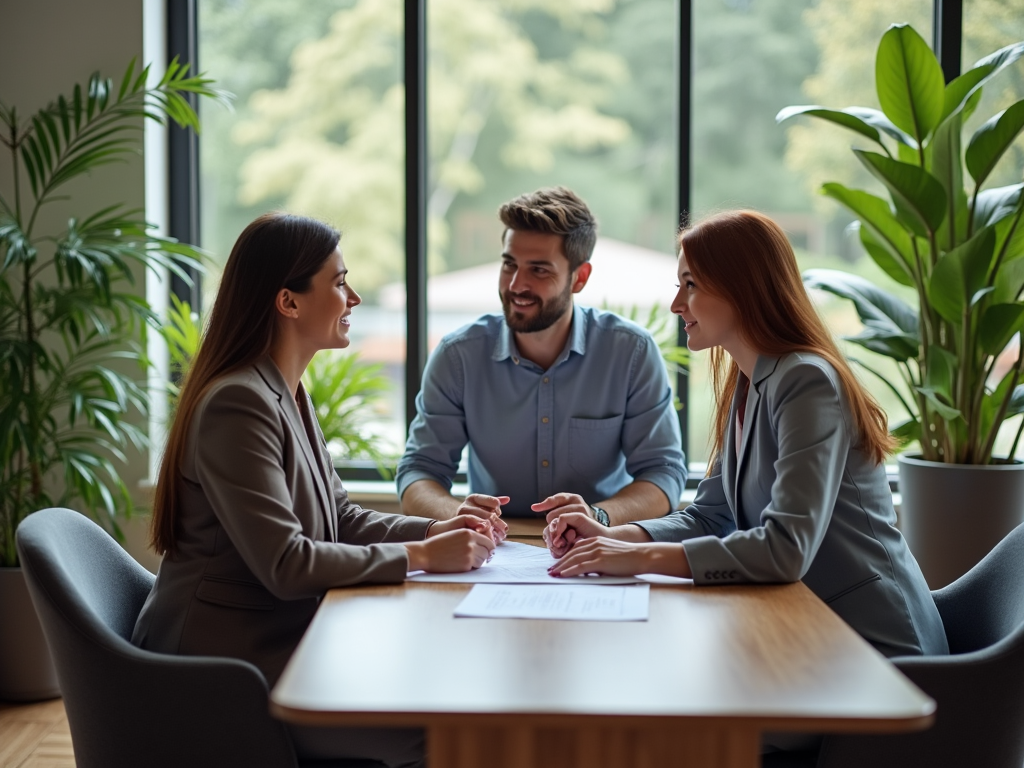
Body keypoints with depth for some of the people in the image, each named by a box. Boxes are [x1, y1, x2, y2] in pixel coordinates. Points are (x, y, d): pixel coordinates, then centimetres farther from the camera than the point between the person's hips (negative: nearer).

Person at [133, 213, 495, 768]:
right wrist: (422, 556, -19)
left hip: (280, 640, 9)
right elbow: (285, 565, -25)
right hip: (225, 666, -9)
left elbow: (341, 518, 15)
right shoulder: (238, 404, -20)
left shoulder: (288, 395, 12)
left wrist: (433, 531, -2)